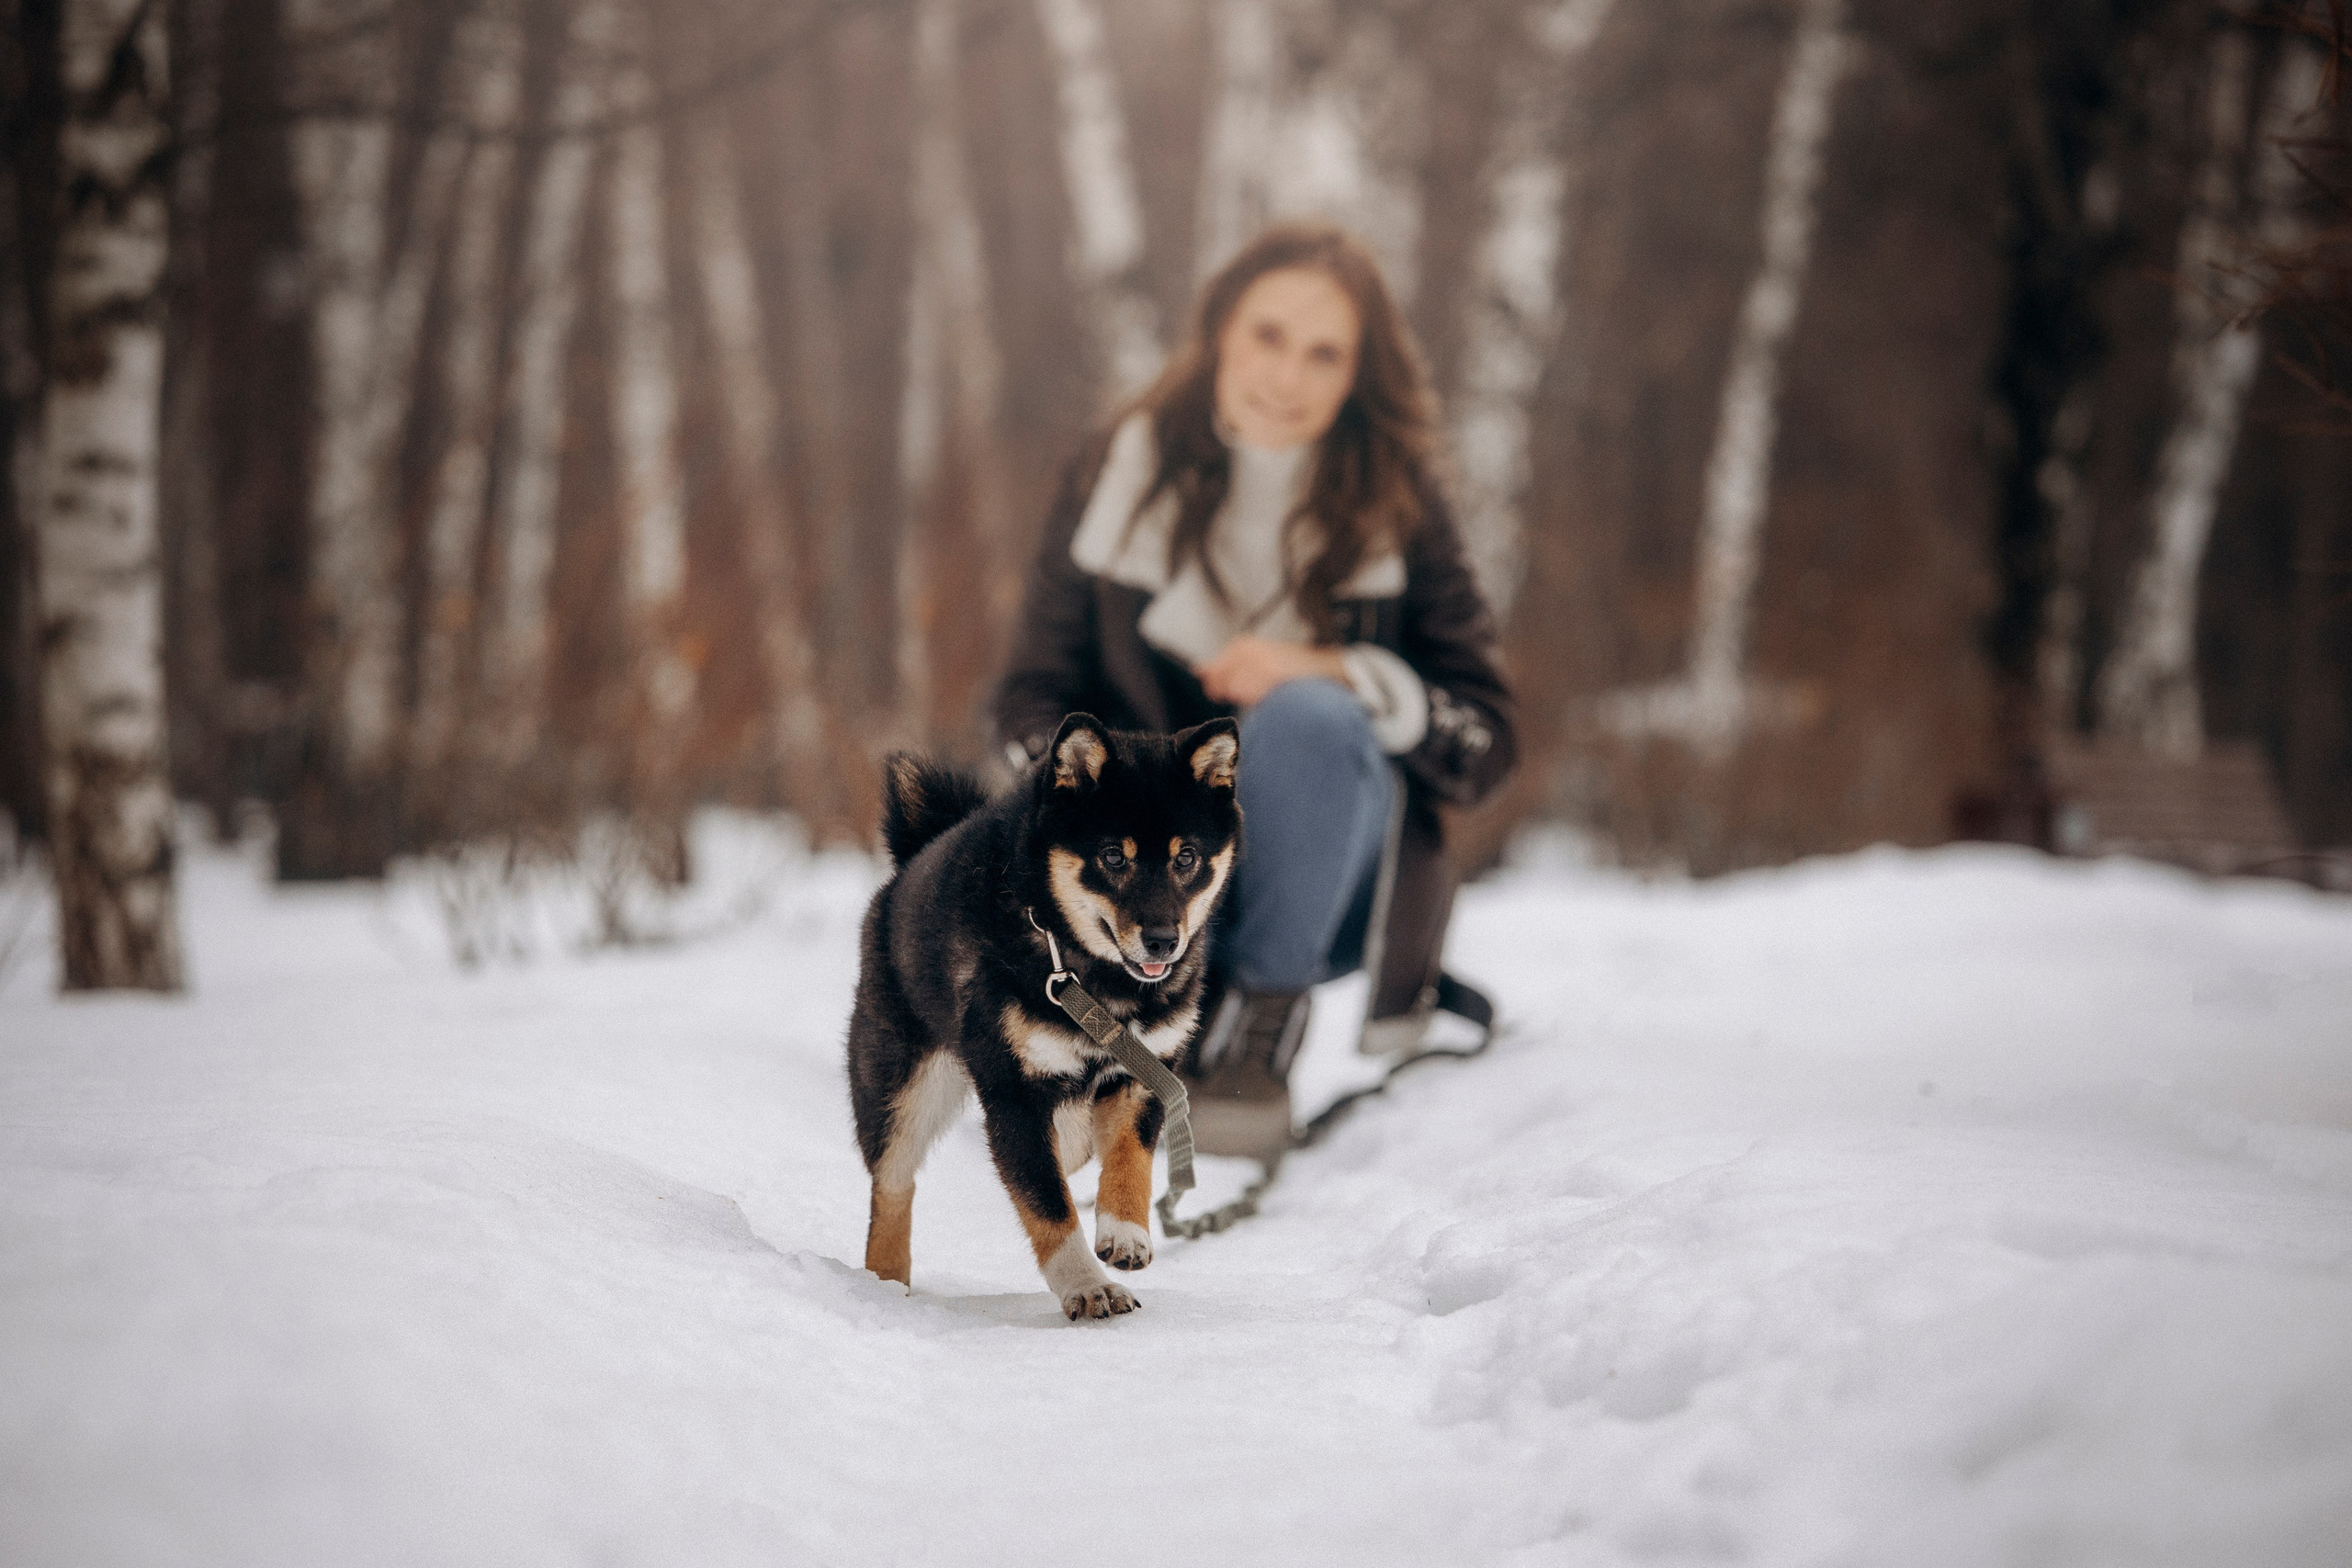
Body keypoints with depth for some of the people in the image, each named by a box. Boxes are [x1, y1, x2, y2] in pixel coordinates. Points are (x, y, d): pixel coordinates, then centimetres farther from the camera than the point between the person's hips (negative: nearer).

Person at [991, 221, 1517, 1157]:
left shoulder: (1394, 511, -5)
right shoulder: (1119, 478, -3)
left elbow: (1484, 738, -8)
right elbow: (1035, 692, 2)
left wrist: (1336, 675, -25)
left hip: (1322, 868, -2)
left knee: (1304, 717, -34)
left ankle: (1263, 1028, -18)